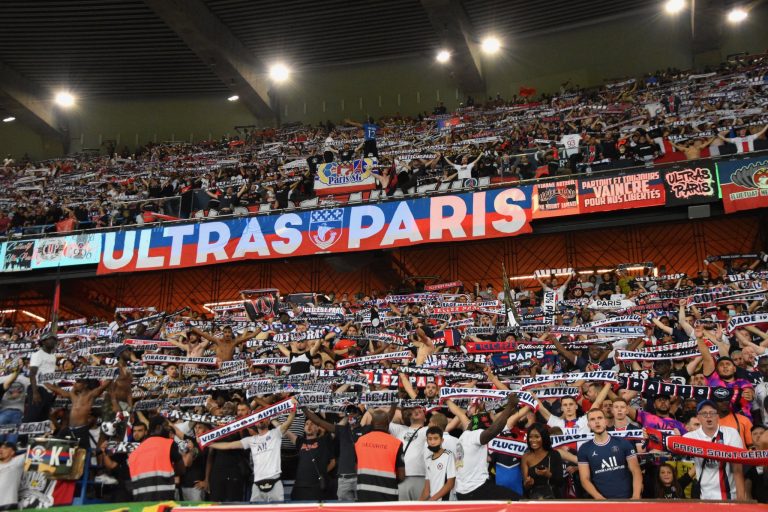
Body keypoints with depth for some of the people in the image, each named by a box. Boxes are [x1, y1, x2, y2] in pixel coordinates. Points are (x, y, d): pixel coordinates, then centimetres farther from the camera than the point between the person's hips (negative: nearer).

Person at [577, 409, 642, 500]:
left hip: (626, 498, 0)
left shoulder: (623, 443, 3)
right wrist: (599, 497, -17)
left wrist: (636, 496, -16)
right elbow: (585, 479, 0)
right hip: (602, 500, 0)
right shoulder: (584, 449, 4)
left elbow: (636, 471, 0)